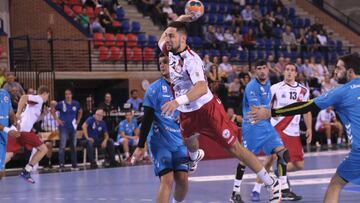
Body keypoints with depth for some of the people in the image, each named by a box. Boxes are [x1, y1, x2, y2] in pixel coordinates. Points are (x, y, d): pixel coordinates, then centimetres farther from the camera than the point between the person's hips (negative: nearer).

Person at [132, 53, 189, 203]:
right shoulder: (155, 89, -5)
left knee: (183, 180, -1)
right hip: (160, 141, -4)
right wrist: (141, 146, -11)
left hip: (179, 142, 4)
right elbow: (147, 119, -8)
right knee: (167, 180, -14)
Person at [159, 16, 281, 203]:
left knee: (235, 148, -7)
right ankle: (195, 156, 71)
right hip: (187, 113, 8)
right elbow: (162, 39, 22)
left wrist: (178, 101, -55)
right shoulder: (171, 51, -2)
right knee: (187, 139, 33)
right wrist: (178, 21, 7)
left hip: (207, 109, -8)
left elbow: (202, 87, -41)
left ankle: (272, 184, 0)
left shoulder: (190, 59, -26)